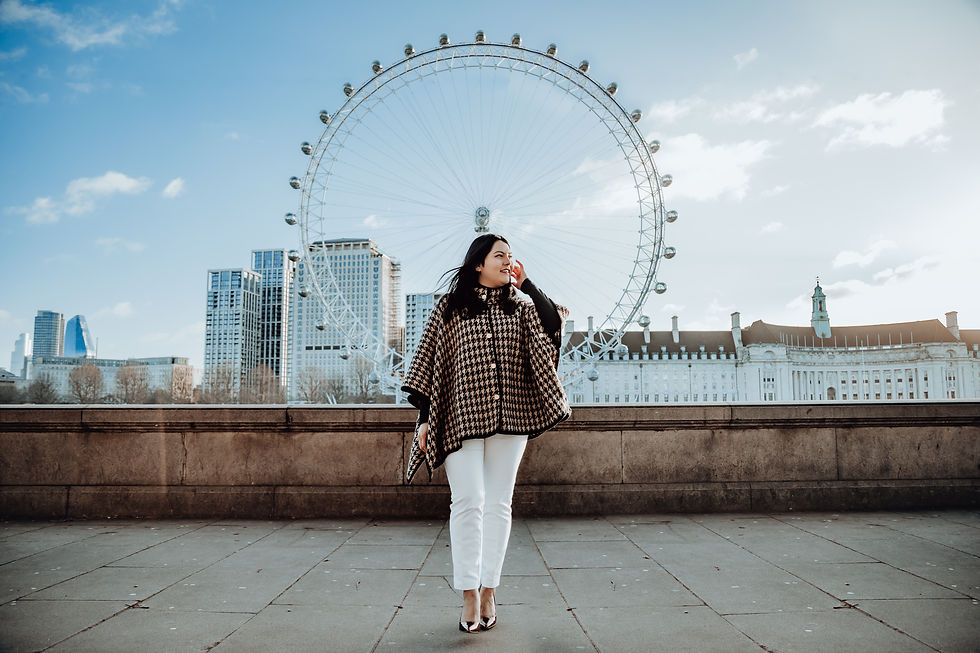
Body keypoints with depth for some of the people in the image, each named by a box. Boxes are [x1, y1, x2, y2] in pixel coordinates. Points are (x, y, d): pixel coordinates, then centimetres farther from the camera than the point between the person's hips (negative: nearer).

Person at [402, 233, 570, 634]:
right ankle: (469, 598, 2)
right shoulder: (449, 307, 6)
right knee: (468, 503, -7)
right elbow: (429, 361, 4)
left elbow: (553, 325, -6)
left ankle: (489, 593, 14)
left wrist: (526, 283, 0)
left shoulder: (519, 308, 13)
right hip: (461, 417, -2)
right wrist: (425, 416, -1)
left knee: (498, 505, 5)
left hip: (509, 419, 3)